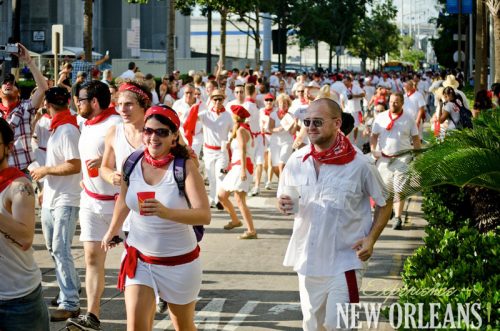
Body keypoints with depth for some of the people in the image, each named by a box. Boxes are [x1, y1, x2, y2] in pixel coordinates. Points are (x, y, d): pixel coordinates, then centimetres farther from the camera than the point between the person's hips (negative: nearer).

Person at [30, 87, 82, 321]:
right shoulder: (56, 128, 12)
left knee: (61, 250, -11)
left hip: (65, 201, -10)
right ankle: (71, 288, 32)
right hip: (51, 199, 10)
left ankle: (70, 304, -8)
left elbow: (74, 165, -24)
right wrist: (46, 187, 19)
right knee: (54, 248, 17)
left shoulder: (67, 130, -17)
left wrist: (45, 170, -15)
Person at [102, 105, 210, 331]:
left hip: (179, 260, -2)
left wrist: (167, 212, -42)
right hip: (138, 256, 3)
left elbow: (204, 215, -27)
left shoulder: (184, 166, -17)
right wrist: (113, 231, 28)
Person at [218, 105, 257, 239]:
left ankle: (251, 231, -19)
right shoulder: (245, 129, 19)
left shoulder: (240, 130, -9)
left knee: (239, 199, -16)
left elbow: (243, 150, -19)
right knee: (221, 195, 15)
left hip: (241, 166, -10)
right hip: (235, 167, 10)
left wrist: (243, 169, -27)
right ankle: (235, 220, 28)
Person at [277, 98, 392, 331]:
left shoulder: (358, 164, -12)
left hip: (344, 261, -4)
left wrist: (371, 238, -12)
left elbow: (384, 204, 0)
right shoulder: (296, 161, -2)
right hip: (308, 259, 5)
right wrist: (283, 205, -12)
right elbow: (283, 200, 12)